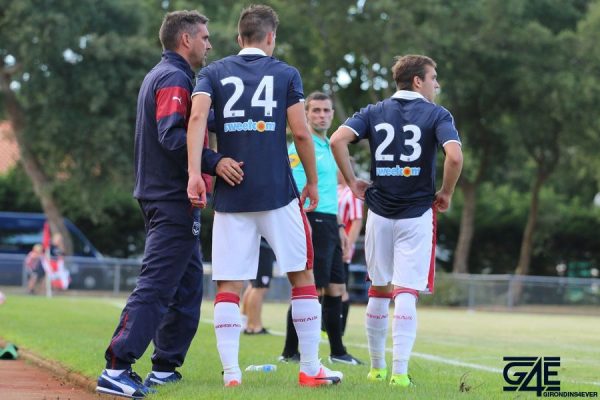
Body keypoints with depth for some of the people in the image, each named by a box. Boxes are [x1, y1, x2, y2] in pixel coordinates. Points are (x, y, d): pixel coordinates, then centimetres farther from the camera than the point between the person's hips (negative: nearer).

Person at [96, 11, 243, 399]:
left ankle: (165, 369, 20)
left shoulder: (158, 76, 20)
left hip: (163, 197, 11)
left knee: (188, 283, 16)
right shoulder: (175, 79, -12)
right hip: (174, 199, -11)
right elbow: (171, 136, -25)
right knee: (156, 284, -14)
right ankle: (117, 368, -18)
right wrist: (213, 161, -33)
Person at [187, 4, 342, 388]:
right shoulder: (286, 74, 5)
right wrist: (313, 181, 8)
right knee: (302, 275, 10)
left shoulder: (214, 73, 9)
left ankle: (231, 371, -4)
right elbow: (301, 131, -2)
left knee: (229, 285, 4)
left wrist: (195, 172, -14)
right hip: (278, 192, -1)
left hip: (230, 195, 1)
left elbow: (197, 116, -9)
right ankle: (310, 368, 12)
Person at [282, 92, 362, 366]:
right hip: (313, 221, -9)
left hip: (329, 223, 9)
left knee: (336, 288, 11)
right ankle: (290, 352, -3)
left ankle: (337, 351, 19)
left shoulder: (328, 147, 19)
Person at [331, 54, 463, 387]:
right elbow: (454, 156, -18)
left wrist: (352, 182, 1)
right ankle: (400, 371, -12)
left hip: (379, 213, 3)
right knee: (406, 294, -5)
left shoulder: (374, 112, 8)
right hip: (417, 214, -3)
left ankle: (376, 368, 23)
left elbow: (338, 139, -8)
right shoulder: (436, 115, -2)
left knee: (379, 291, 15)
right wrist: (446, 194, -3)